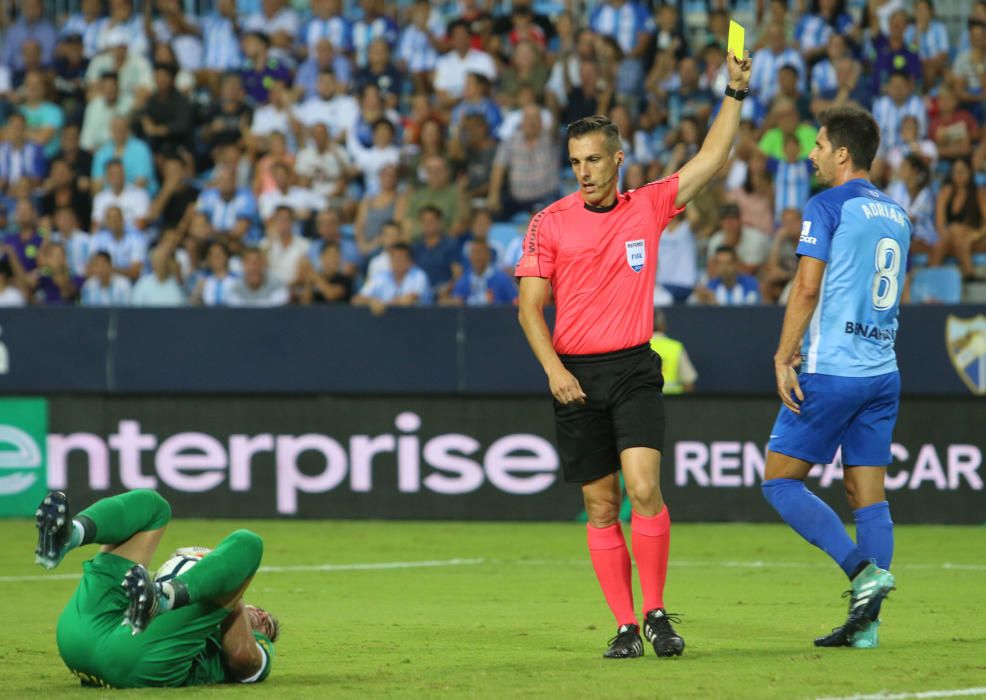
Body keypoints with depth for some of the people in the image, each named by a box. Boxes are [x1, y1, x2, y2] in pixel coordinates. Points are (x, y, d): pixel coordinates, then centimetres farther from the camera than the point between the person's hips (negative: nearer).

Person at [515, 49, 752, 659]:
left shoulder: (648, 208, 6)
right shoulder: (550, 223, 3)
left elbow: (711, 160, 6)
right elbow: (531, 305, 2)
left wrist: (736, 93, -2)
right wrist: (553, 369, -11)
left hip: (635, 369, -1)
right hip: (575, 374, 1)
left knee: (643, 488, -17)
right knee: (601, 505, 2)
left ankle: (656, 613, -7)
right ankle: (625, 626, 7)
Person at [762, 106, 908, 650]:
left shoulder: (827, 207, -8)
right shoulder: (896, 214, 14)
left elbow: (807, 286, -15)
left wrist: (783, 358, -11)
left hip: (831, 372, -7)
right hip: (882, 373, 7)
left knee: (780, 481, 1)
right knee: (868, 493, 6)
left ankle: (863, 569, -15)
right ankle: (866, 622, 1)